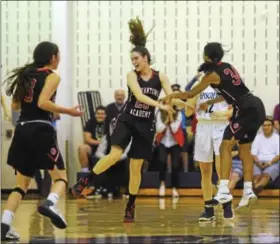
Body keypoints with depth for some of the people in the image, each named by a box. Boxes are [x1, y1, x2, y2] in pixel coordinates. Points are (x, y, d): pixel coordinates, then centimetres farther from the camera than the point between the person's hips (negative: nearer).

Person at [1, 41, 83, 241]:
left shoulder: (27, 74, 18)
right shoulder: (52, 76, -1)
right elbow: (43, 103, -16)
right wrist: (69, 111, -10)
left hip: (22, 130, 6)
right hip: (41, 130, -6)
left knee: (22, 183, 11)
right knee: (60, 177, 3)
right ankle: (49, 204, -30)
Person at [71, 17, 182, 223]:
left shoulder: (160, 77, -1)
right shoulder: (132, 75, -6)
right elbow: (139, 95, -21)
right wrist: (160, 105, -34)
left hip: (146, 125, 1)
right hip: (127, 120, -1)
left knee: (136, 167, 4)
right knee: (115, 155, -23)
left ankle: (131, 207, 14)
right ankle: (84, 181, -7)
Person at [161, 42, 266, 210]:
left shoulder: (213, 74, -9)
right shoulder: (228, 67, 15)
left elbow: (191, 94, 2)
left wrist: (171, 96, 14)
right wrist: (210, 103, 34)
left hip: (246, 110, -9)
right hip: (256, 108, 9)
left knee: (225, 146, -10)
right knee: (245, 149, 18)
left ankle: (224, 191, -19)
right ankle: (249, 191, 21)